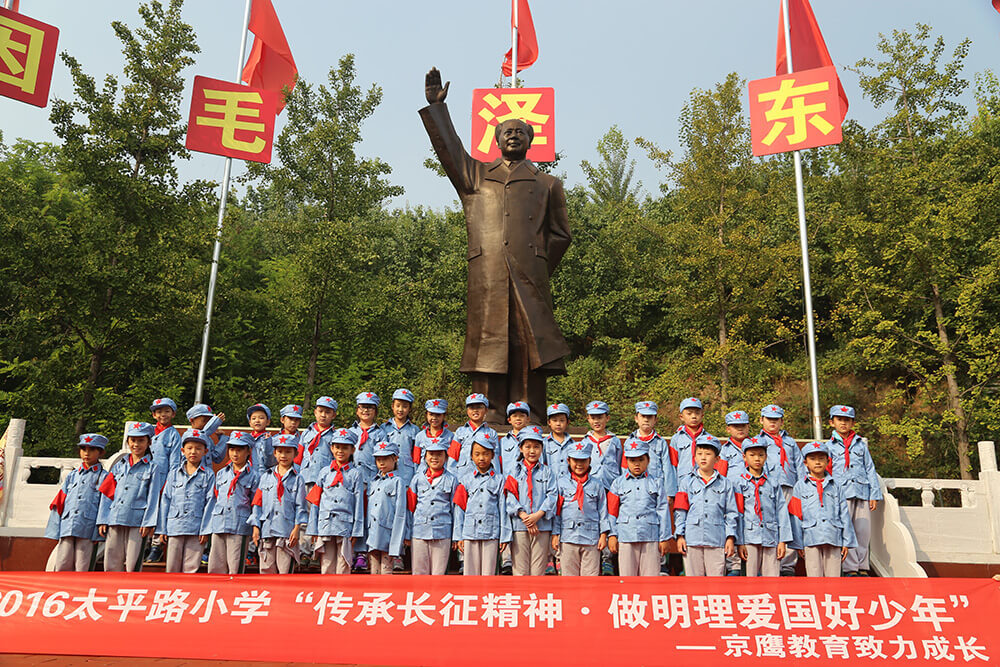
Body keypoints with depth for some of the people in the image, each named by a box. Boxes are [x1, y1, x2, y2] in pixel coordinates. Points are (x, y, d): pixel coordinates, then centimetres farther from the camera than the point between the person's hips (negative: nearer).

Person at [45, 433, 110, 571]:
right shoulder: (72, 475, 19)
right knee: (61, 567, 1)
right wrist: (56, 531, 8)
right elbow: (59, 503, 17)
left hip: (88, 529, -4)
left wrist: (100, 532, -9)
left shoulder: (103, 477, 5)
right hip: (67, 528, 4)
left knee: (82, 569, -3)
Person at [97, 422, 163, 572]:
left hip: (137, 521, -4)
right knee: (111, 564, 4)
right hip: (114, 520, 4)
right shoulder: (119, 466, 17)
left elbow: (153, 498, -1)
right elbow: (107, 494, 16)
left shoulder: (153, 468, 5)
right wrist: (102, 520, 7)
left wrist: (148, 523, -9)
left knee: (132, 565, -5)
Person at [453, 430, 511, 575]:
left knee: (489, 572, 1)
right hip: (470, 533, 1)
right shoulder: (466, 479, 8)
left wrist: (504, 536, -1)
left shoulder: (499, 479, 5)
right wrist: (459, 536, 4)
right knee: (470, 572, 4)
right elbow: (459, 509, 8)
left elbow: (503, 509, 3)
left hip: (491, 533, -1)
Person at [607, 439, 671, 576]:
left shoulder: (656, 482, 10)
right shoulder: (618, 483, 11)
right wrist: (612, 535, 2)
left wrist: (664, 538, 2)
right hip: (626, 536, 0)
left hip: (650, 536, 0)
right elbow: (612, 511, 9)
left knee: (650, 576, 1)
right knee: (627, 575, 2)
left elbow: (663, 511, 7)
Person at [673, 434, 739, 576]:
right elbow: (680, 511, 7)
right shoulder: (686, 482, 10)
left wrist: (730, 538, 2)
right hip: (692, 540, 0)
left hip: (717, 541, 0)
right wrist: (680, 535, 0)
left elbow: (731, 513, 9)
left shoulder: (725, 483, 11)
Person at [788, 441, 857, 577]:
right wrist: (798, 544, -1)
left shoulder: (835, 486, 12)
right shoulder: (800, 486, 6)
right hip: (811, 539, -2)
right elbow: (795, 516, 4)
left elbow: (844, 515, 12)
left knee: (833, 576, 3)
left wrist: (847, 542, 7)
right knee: (814, 577, 0)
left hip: (833, 539, 2)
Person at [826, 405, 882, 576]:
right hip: (842, 493, -2)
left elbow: (870, 469, 13)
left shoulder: (861, 444, 14)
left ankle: (862, 567, 13)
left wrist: (875, 494, 7)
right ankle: (850, 568, 3)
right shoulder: (829, 446, 8)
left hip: (862, 492, 2)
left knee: (864, 531, 1)